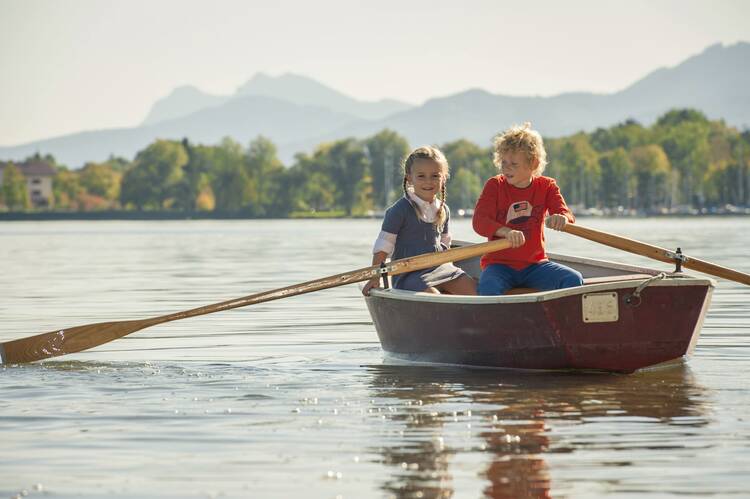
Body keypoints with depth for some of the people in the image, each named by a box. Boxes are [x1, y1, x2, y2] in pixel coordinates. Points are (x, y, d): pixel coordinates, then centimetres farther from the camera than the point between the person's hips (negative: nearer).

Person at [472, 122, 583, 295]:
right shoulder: (495, 185, -1)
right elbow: (479, 221, -15)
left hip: (534, 264, 2)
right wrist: (507, 232, -35)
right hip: (499, 263, -2)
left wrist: (562, 219, -35)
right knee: (488, 287, -36)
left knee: (574, 280, -21)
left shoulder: (546, 186, 5)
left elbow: (567, 215, -8)